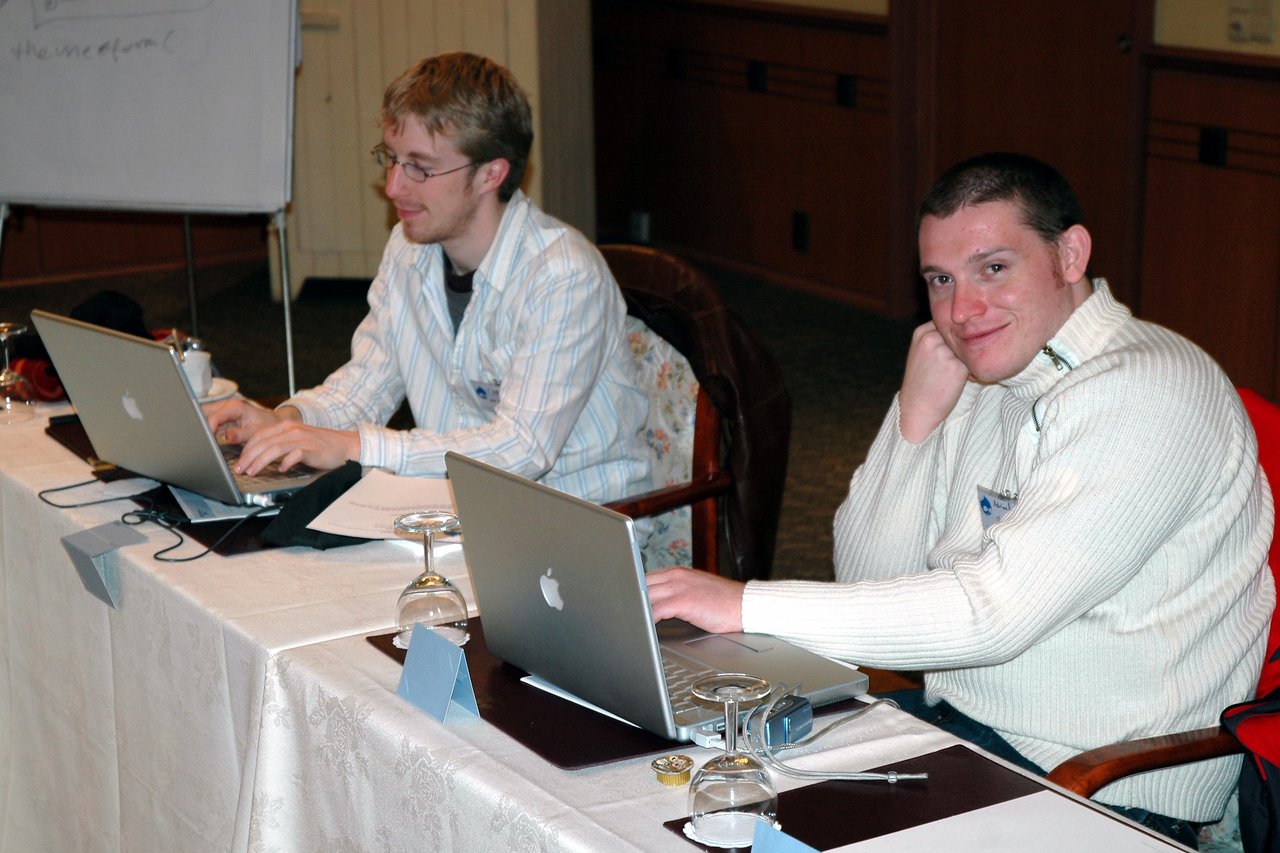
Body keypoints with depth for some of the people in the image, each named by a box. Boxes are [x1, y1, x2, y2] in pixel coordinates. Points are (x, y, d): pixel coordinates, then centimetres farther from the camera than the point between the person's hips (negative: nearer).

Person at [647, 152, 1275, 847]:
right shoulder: (979, 381, 7)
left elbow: (995, 611, -27)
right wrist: (915, 418, -8)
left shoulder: (1150, 391, -19)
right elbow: (870, 581, 6)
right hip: (949, 716, 7)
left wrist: (748, 606, -26)